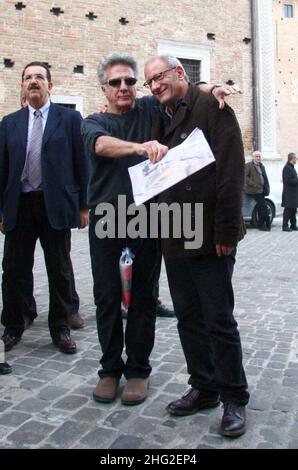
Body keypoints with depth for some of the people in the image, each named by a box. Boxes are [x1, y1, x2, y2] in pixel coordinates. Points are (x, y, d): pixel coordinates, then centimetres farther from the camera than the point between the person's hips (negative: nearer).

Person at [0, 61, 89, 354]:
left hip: (56, 205, -2)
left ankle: (60, 329, 21)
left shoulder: (69, 118, 3)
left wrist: (84, 206, -3)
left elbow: (81, 163, 1)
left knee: (60, 271, 6)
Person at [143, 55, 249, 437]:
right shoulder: (161, 119, 16)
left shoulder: (211, 108, -5)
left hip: (210, 240, -7)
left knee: (219, 321, 1)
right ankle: (203, 389, 29)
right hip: (174, 238, 7)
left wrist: (226, 232, -17)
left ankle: (234, 399, 18)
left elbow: (230, 173, -13)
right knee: (189, 319, 13)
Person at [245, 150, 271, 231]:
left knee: (260, 207, 8)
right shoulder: (248, 165, -3)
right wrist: (253, 184, -17)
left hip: (261, 190, 7)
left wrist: (266, 188, 9)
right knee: (264, 206, -11)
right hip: (254, 190, -7)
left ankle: (261, 224, 13)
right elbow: (245, 176, -11)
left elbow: (265, 178, 22)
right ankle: (268, 224, -3)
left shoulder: (262, 166, 21)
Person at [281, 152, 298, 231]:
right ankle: (285, 226, 0)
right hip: (289, 193, -10)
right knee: (288, 209, -6)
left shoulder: (292, 167, 18)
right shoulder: (287, 168, -15)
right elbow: (288, 180, -21)